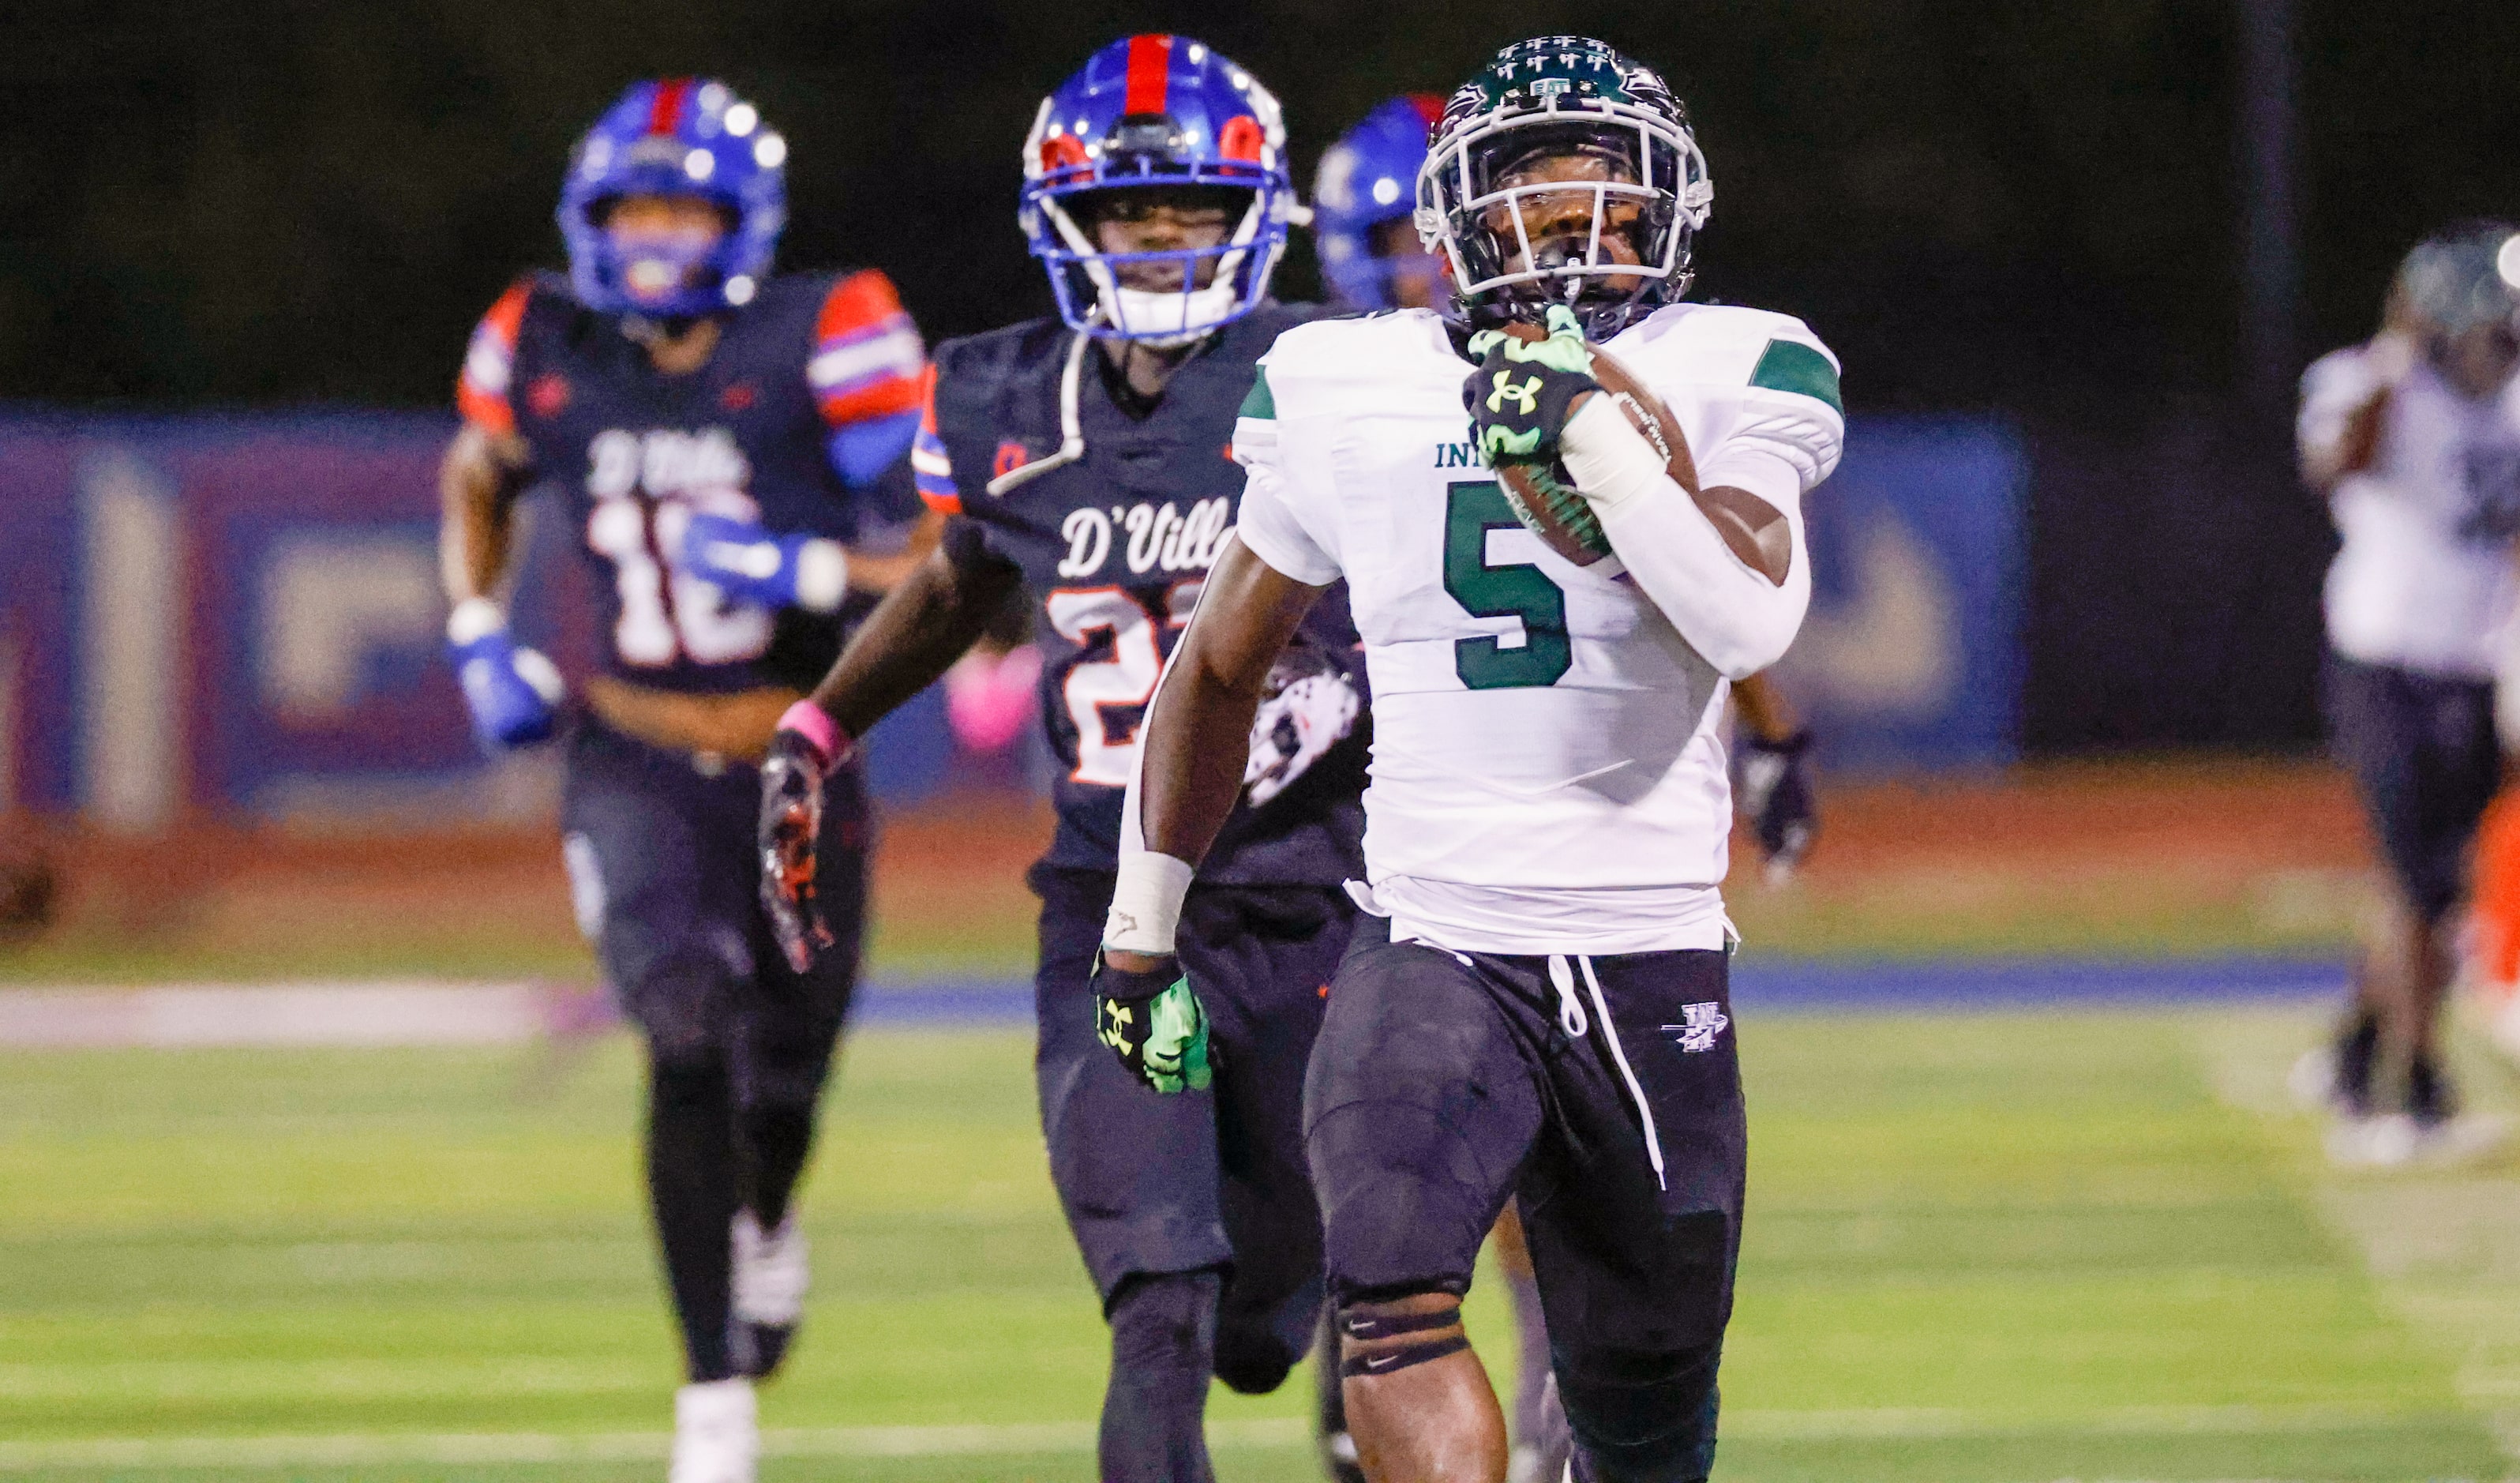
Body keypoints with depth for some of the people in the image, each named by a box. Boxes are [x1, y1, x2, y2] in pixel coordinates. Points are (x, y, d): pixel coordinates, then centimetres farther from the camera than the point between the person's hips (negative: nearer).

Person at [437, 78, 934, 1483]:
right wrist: (478, 633, 6)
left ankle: (768, 1227, 51)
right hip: (637, 768, 0)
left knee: (784, 1078, 13)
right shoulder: (547, 349, -3)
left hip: (799, 769, 0)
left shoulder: (823, 342, -14)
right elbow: (479, 477, 19)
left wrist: (808, 572, -28)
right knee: (689, 1041, -21)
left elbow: (945, 552, -13)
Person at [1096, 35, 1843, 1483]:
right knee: (1394, 1287, -28)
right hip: (1433, 949, 0)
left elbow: (1749, 621, -20)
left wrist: (1596, 434, -28)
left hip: (1652, 964, 0)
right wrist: (1144, 914, 22)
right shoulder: (1353, 395, 4)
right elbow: (1223, 662, 18)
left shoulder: (1727, 378, -1)